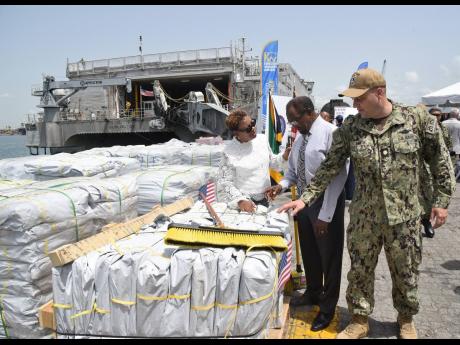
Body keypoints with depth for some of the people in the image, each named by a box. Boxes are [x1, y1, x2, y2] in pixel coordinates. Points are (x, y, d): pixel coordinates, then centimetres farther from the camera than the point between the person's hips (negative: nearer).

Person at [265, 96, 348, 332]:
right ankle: (313, 293, 45)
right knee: (308, 252, 22)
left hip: (326, 203, -7)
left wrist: (325, 215, -22)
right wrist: (282, 184, -6)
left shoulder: (330, 133, -18)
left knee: (328, 256, 8)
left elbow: (337, 177, -22)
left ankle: (327, 308, 28)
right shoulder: (299, 137, 5)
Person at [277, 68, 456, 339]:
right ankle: (359, 321, 33)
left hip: (405, 216, -1)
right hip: (364, 217, 1)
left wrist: (442, 201, 1)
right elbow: (329, 168, -2)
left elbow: (440, 161, 1)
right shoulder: (349, 129, -5)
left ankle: (406, 319, 42)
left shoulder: (418, 119, -8)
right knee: (360, 270, 11)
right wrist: (305, 199, -7)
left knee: (406, 271, 16)